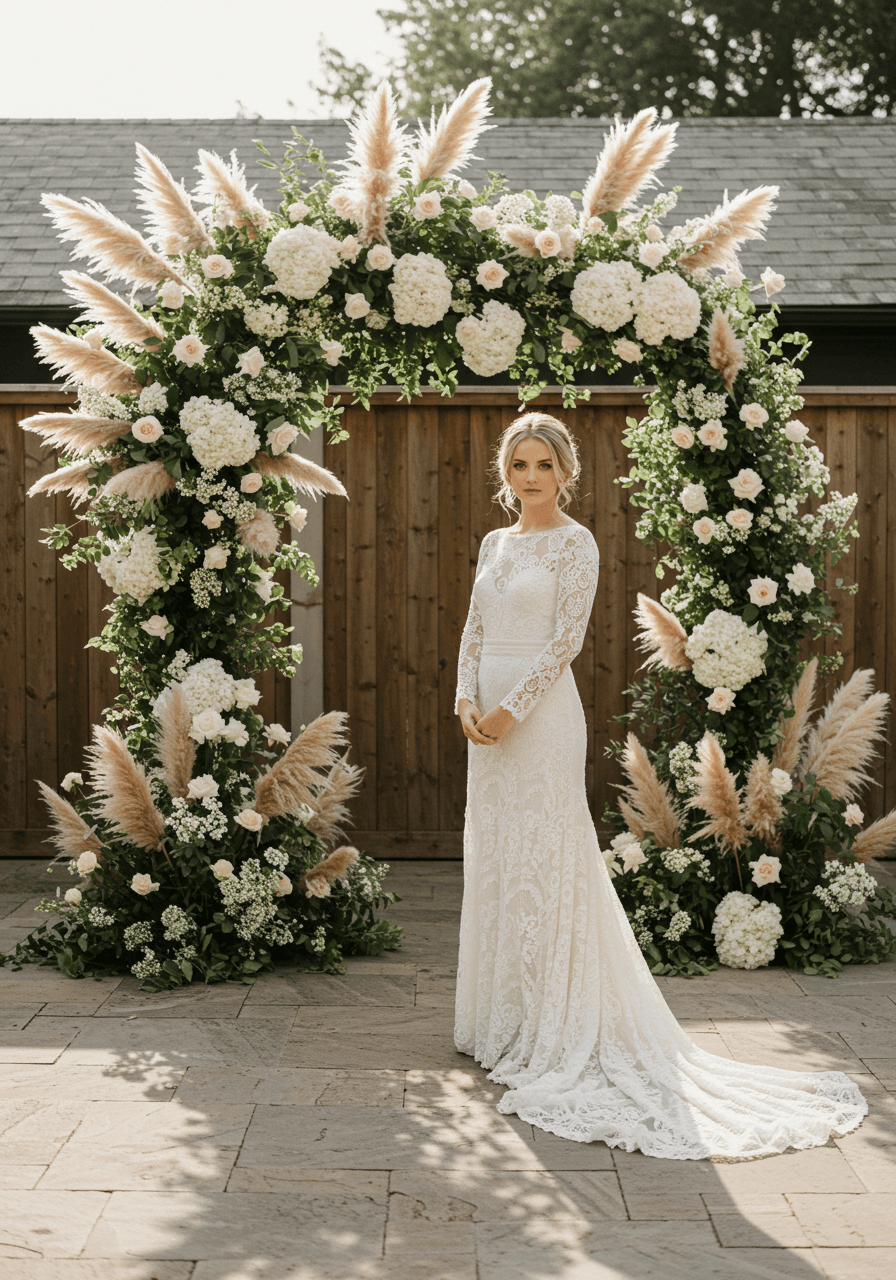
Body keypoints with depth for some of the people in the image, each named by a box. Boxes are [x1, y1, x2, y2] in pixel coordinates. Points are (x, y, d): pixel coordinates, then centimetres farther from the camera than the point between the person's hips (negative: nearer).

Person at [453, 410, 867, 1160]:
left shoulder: (574, 544, -7)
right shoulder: (494, 544, 14)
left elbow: (565, 640, -13)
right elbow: (475, 630, 13)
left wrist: (510, 709, -17)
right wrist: (467, 697, -3)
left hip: (542, 716, -8)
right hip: (492, 718, 8)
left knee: (543, 862, -5)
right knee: (492, 860, 11)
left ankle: (551, 1027, 4)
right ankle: (500, 1019, 22)